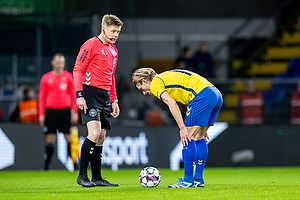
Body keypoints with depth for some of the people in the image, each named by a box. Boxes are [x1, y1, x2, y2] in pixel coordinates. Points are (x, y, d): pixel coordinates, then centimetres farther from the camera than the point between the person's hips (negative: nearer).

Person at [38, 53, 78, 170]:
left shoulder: (69, 77, 4)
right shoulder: (46, 78, 5)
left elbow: (73, 95, 7)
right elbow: (42, 96, 8)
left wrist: (74, 111, -2)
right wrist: (41, 114, 3)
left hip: (65, 110, 0)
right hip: (50, 111, 0)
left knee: (69, 137, -5)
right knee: (50, 138, -1)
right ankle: (46, 165, 2)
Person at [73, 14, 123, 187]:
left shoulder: (113, 50, 19)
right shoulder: (91, 45, -6)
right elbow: (78, 69, -9)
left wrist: (114, 100, 22)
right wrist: (79, 95, -17)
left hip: (105, 95, 8)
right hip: (90, 93, -8)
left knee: (101, 137, 7)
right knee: (95, 132, -19)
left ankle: (97, 178, 11)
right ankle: (82, 175, -14)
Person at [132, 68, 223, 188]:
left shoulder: (155, 84, 3)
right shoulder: (166, 77, 30)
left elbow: (172, 104, -12)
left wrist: (182, 128, -13)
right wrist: (202, 128, 28)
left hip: (203, 95, -9)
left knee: (189, 138, -4)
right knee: (199, 138, 15)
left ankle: (188, 180, -2)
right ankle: (198, 179, 17)